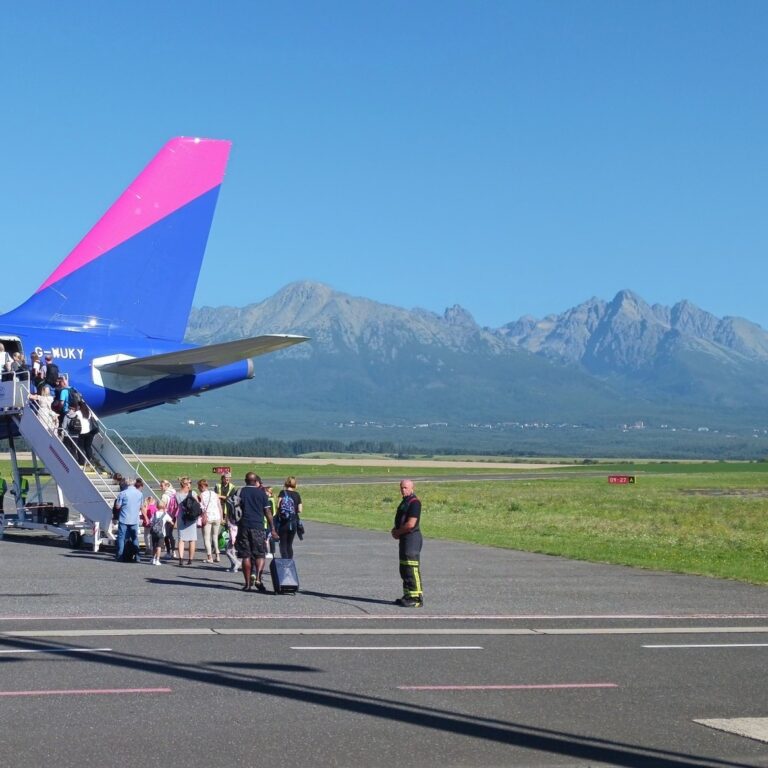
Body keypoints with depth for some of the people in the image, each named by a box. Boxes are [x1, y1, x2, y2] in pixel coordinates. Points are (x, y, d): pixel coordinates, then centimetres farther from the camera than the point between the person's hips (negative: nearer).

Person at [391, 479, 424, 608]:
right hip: (404, 539, 11)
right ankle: (408, 596, 22)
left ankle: (416, 598, -8)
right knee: (404, 569, 15)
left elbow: (411, 524, -22)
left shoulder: (414, 502, -16)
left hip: (412, 538, -11)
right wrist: (396, 530, 6)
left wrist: (397, 532, -8)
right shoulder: (405, 502, 17)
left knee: (412, 569, -10)